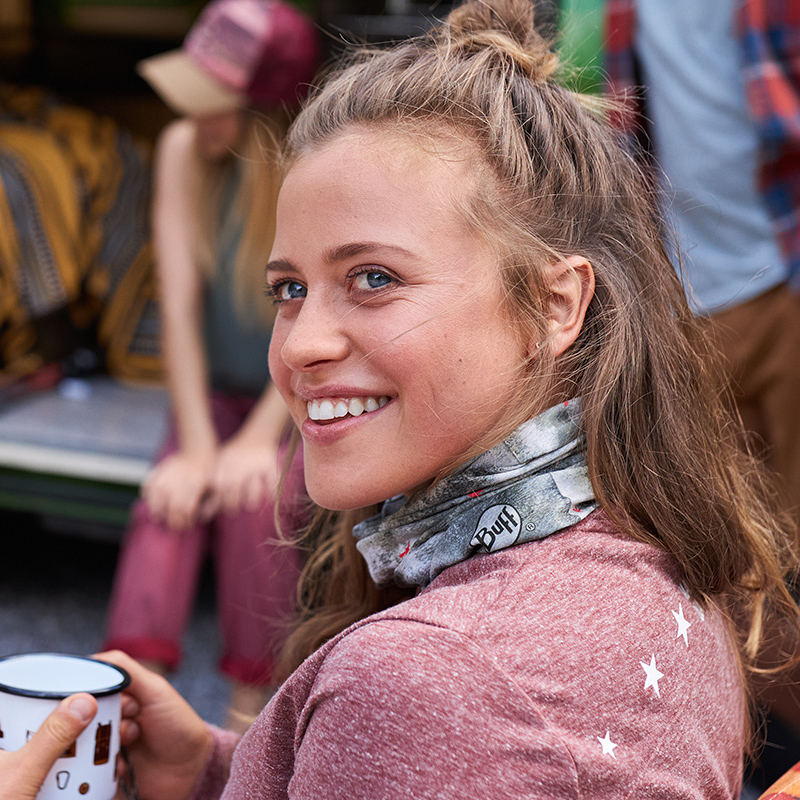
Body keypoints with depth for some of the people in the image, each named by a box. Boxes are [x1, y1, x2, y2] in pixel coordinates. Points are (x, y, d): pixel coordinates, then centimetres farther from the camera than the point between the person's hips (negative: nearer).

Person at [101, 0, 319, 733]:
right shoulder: (183, 150, -8)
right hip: (222, 394, 3)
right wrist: (197, 444, -19)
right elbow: (180, 302, -13)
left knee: (255, 498, -28)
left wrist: (260, 440, -25)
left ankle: (251, 715, -16)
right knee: (172, 497, -24)